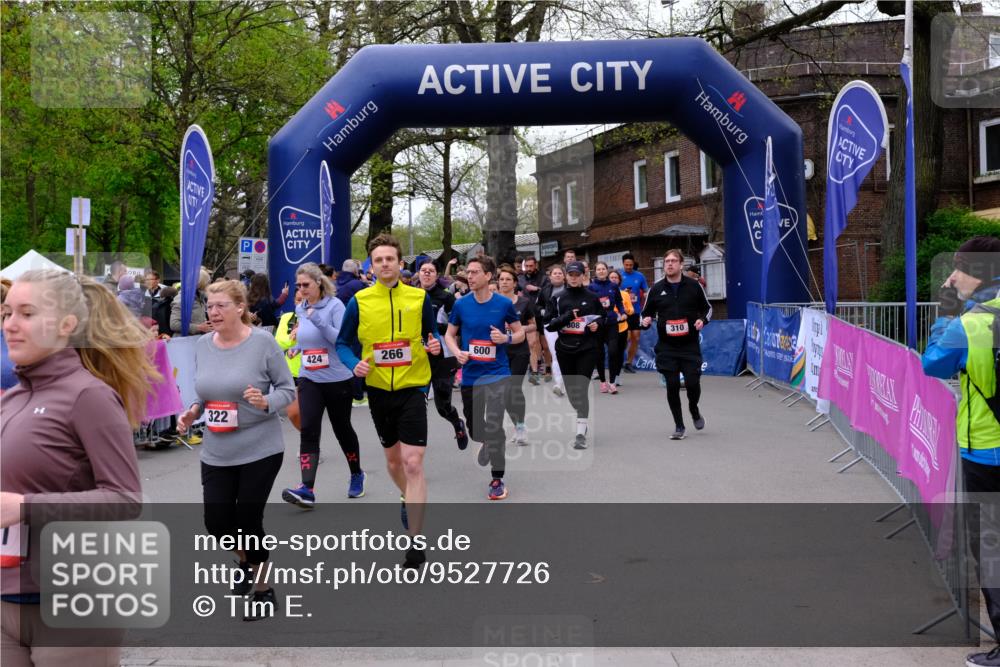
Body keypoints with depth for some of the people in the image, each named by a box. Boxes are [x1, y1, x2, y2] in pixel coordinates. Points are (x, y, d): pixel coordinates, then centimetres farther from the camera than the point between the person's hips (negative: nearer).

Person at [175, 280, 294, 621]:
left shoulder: (262, 342, -12)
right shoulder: (203, 345, 2)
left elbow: (287, 390, -7)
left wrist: (265, 402, -26)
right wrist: (193, 411, -4)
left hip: (260, 450, -5)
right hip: (216, 453, 5)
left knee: (248, 520, 1)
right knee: (216, 522, 7)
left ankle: (263, 588, 25)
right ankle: (246, 561, 41)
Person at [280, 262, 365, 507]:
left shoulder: (334, 305, -11)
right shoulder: (300, 309, 7)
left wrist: (319, 321, -27)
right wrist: (298, 345, 8)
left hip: (338, 379, -4)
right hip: (309, 379, 4)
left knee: (342, 427, 10)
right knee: (308, 431, -11)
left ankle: (356, 475, 34)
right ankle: (307, 489, -17)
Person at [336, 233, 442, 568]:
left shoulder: (420, 298, -4)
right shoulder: (359, 301, -3)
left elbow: (431, 332, 9)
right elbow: (343, 343, 3)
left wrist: (435, 344, -13)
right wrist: (355, 364, -16)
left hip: (412, 387, -2)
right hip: (378, 389, 2)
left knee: (413, 462, -11)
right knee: (392, 457, 20)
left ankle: (416, 541, -5)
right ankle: (408, 499, 51)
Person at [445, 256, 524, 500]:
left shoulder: (504, 303, -6)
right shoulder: (461, 304, -2)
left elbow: (520, 333, 6)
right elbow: (449, 335, 9)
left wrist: (506, 338, -15)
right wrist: (457, 352, -11)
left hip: (497, 373, -3)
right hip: (470, 374, 3)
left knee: (494, 426, -12)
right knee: (474, 428, 13)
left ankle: (497, 479, 2)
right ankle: (488, 444, 49)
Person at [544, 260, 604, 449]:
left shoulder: (591, 297, 3)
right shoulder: (559, 299, 4)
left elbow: (603, 315, 18)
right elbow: (549, 325, -1)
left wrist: (597, 323, -4)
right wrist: (567, 317, -15)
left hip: (586, 349, -2)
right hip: (565, 349, 2)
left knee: (581, 389, -12)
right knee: (571, 389, 11)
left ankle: (581, 433, -13)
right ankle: (581, 418, 37)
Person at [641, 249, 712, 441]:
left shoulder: (694, 286, 0)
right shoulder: (656, 289, 3)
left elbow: (707, 308, 11)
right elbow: (646, 313, 12)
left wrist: (702, 320, -8)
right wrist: (645, 321, -9)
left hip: (690, 345, -1)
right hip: (666, 347, 1)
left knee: (693, 383, -5)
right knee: (672, 386, -1)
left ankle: (694, 410, 30)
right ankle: (679, 426, 15)